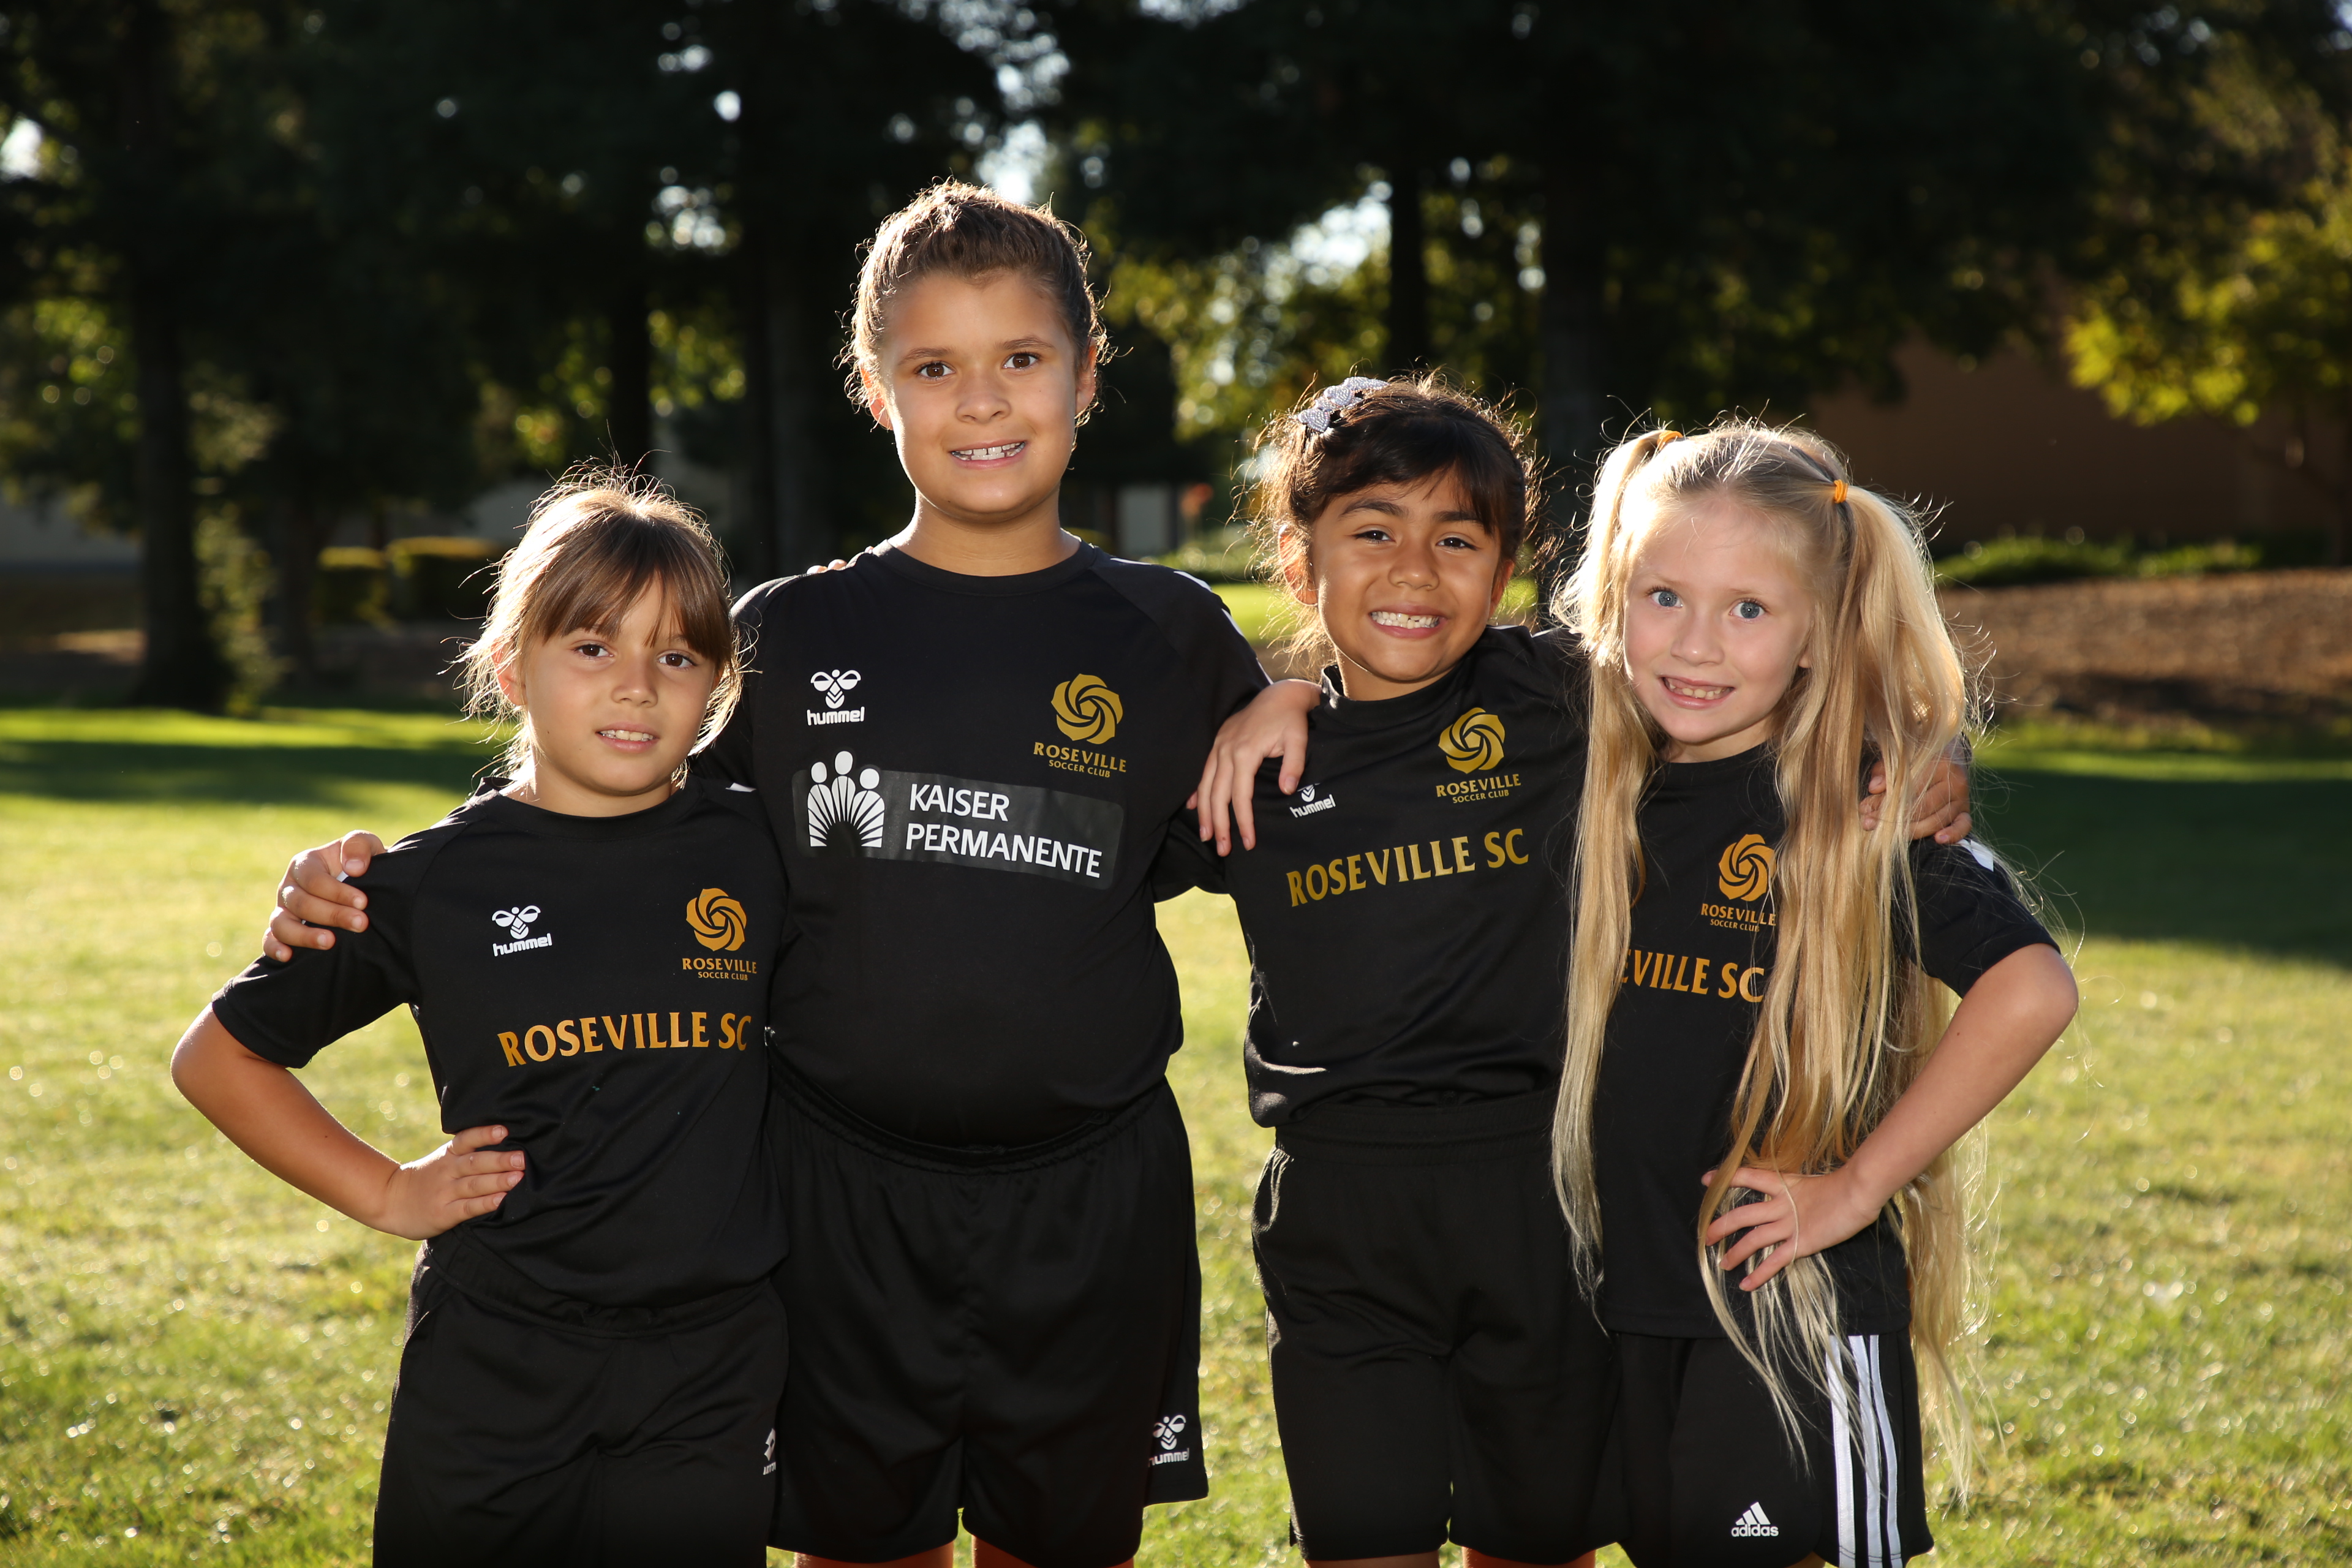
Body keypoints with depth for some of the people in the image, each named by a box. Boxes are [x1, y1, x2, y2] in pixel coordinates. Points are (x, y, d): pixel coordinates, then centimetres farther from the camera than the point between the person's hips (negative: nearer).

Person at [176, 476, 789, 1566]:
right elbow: (217, 1057, 6)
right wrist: (387, 1195, 0)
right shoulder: (437, 883, -4)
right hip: (492, 1382, -1)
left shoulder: (756, 855, 0)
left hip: (712, 1379, 1)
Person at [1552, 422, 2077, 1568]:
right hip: (1628, 1300, 5)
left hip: (1797, 1307, -5)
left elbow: (2032, 989, -23)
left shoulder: (1858, 806, -13)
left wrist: (1860, 1183, -17)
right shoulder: (1602, 781, 2)